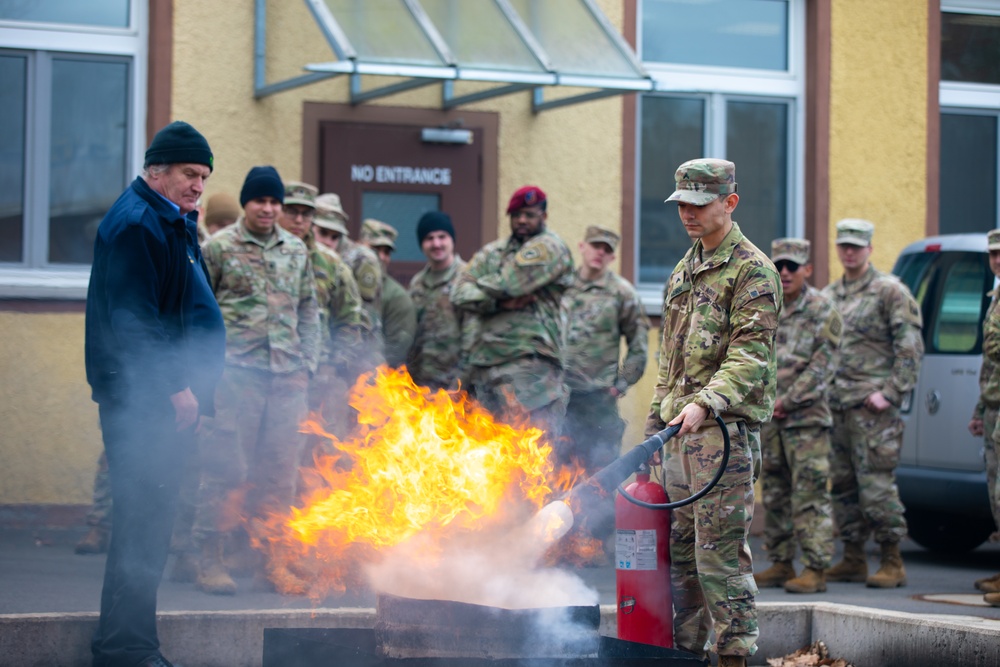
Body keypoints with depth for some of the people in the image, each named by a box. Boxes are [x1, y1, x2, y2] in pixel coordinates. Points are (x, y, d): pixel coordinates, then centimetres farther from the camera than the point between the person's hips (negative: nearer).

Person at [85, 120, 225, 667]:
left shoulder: (173, 222, 20)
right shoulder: (136, 224, -13)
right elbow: (132, 323, -20)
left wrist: (193, 385, 20)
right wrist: (175, 387, -21)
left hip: (169, 396, 10)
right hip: (143, 399, -10)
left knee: (149, 520, 13)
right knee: (142, 520, -9)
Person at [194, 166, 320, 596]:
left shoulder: (297, 251, 14)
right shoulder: (218, 248, 1)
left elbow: (309, 311, 19)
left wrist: (308, 362, 10)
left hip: (288, 376, 4)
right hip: (237, 371, -4)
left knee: (281, 471, 6)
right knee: (227, 467, -5)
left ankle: (274, 560, 14)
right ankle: (209, 558, 3)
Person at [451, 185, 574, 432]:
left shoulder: (549, 247, 1)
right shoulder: (492, 252, 21)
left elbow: (508, 283, -12)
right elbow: (460, 294, 8)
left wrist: (481, 286, 9)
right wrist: (499, 302, -9)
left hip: (530, 363, -7)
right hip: (485, 364, 7)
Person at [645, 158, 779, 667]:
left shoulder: (752, 270, -7)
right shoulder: (683, 271, 19)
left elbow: (751, 354, -17)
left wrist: (705, 402, -30)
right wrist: (657, 419, 20)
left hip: (726, 429, -8)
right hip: (680, 433, 8)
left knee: (720, 551, -9)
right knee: (679, 548, 10)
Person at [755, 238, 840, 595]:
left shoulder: (822, 310, -5)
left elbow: (824, 365, -11)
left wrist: (788, 400, -14)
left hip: (807, 419, -6)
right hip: (768, 417, 6)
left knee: (810, 494, -7)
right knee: (775, 494, 10)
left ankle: (815, 569, -6)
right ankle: (780, 563, 17)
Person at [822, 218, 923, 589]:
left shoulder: (889, 291, -3)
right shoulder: (828, 296, 17)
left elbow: (911, 347, -7)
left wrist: (890, 393, -14)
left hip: (872, 408, -7)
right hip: (835, 406, 7)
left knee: (876, 485, -9)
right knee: (843, 486, 8)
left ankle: (892, 563, -3)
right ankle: (853, 560, 16)